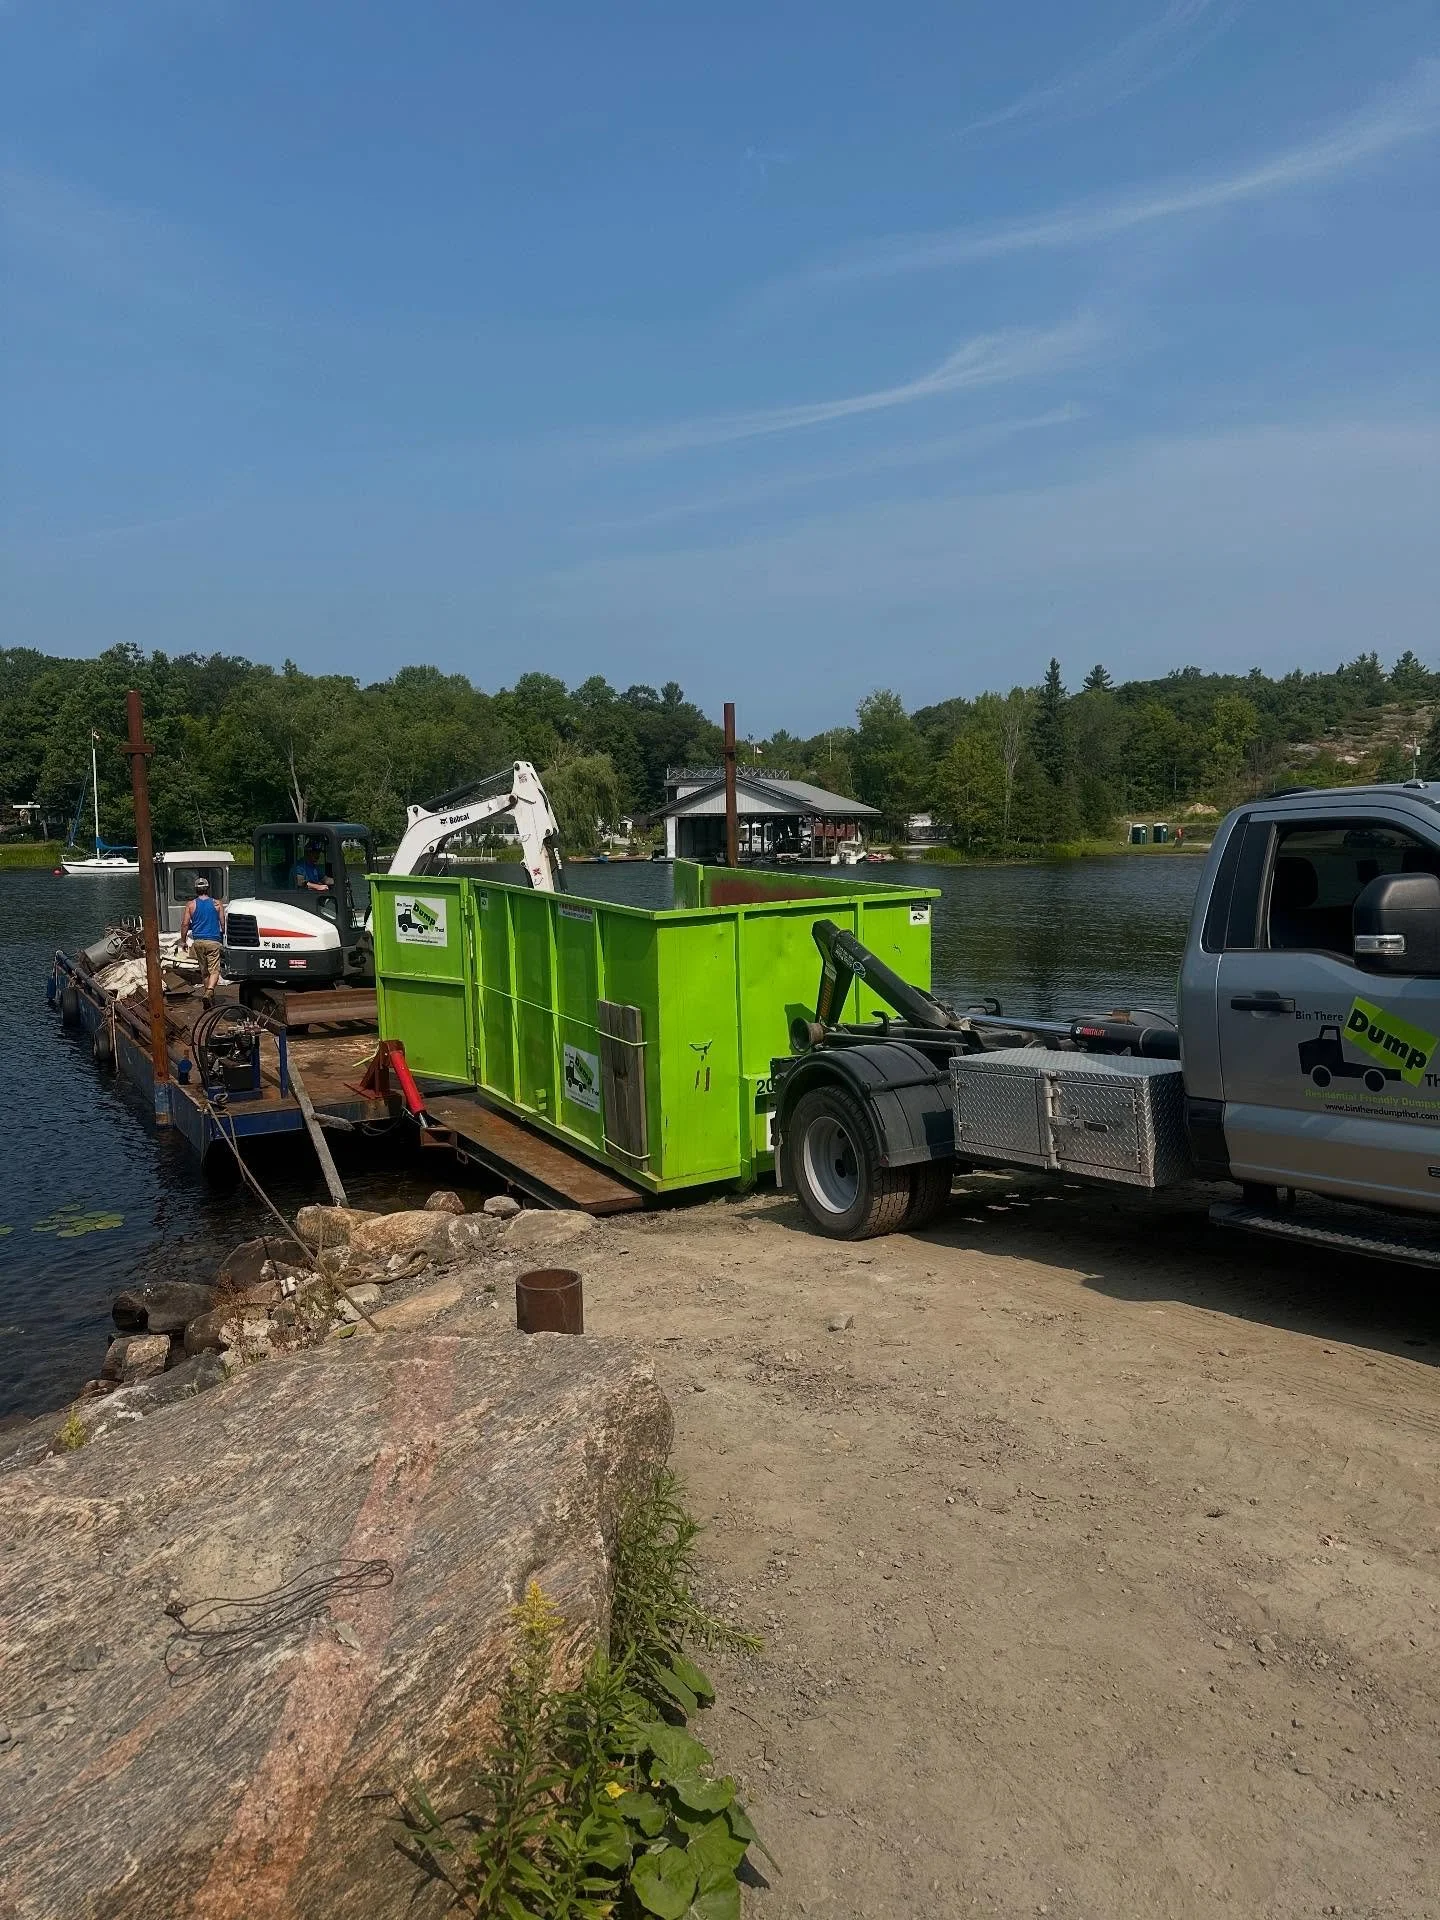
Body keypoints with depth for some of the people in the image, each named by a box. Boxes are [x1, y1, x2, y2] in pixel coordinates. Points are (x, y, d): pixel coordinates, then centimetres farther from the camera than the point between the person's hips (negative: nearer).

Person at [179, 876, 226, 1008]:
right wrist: (224, 937, 17)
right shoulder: (217, 904, 1)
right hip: (213, 941, -2)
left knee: (204, 970, 15)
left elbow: (185, 924, -1)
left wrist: (183, 941, 8)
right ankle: (209, 991, -30)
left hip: (198, 941, 2)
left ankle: (209, 996, 23)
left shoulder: (191, 905, 2)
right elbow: (223, 924, 2)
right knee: (214, 970, -6)